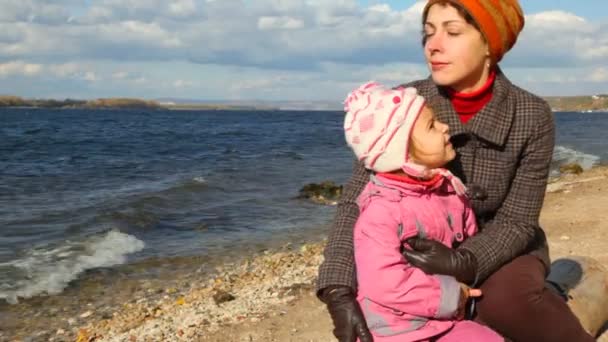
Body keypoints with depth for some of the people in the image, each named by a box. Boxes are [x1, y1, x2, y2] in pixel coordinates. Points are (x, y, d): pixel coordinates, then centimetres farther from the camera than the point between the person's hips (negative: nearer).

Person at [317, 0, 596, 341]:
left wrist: (464, 263, -36)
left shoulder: (532, 116, -17)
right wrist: (338, 290, -34)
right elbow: (356, 202, -20)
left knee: (506, 300, -34)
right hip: (428, 249, 1)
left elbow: (516, 222, -15)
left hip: (503, 249, -1)